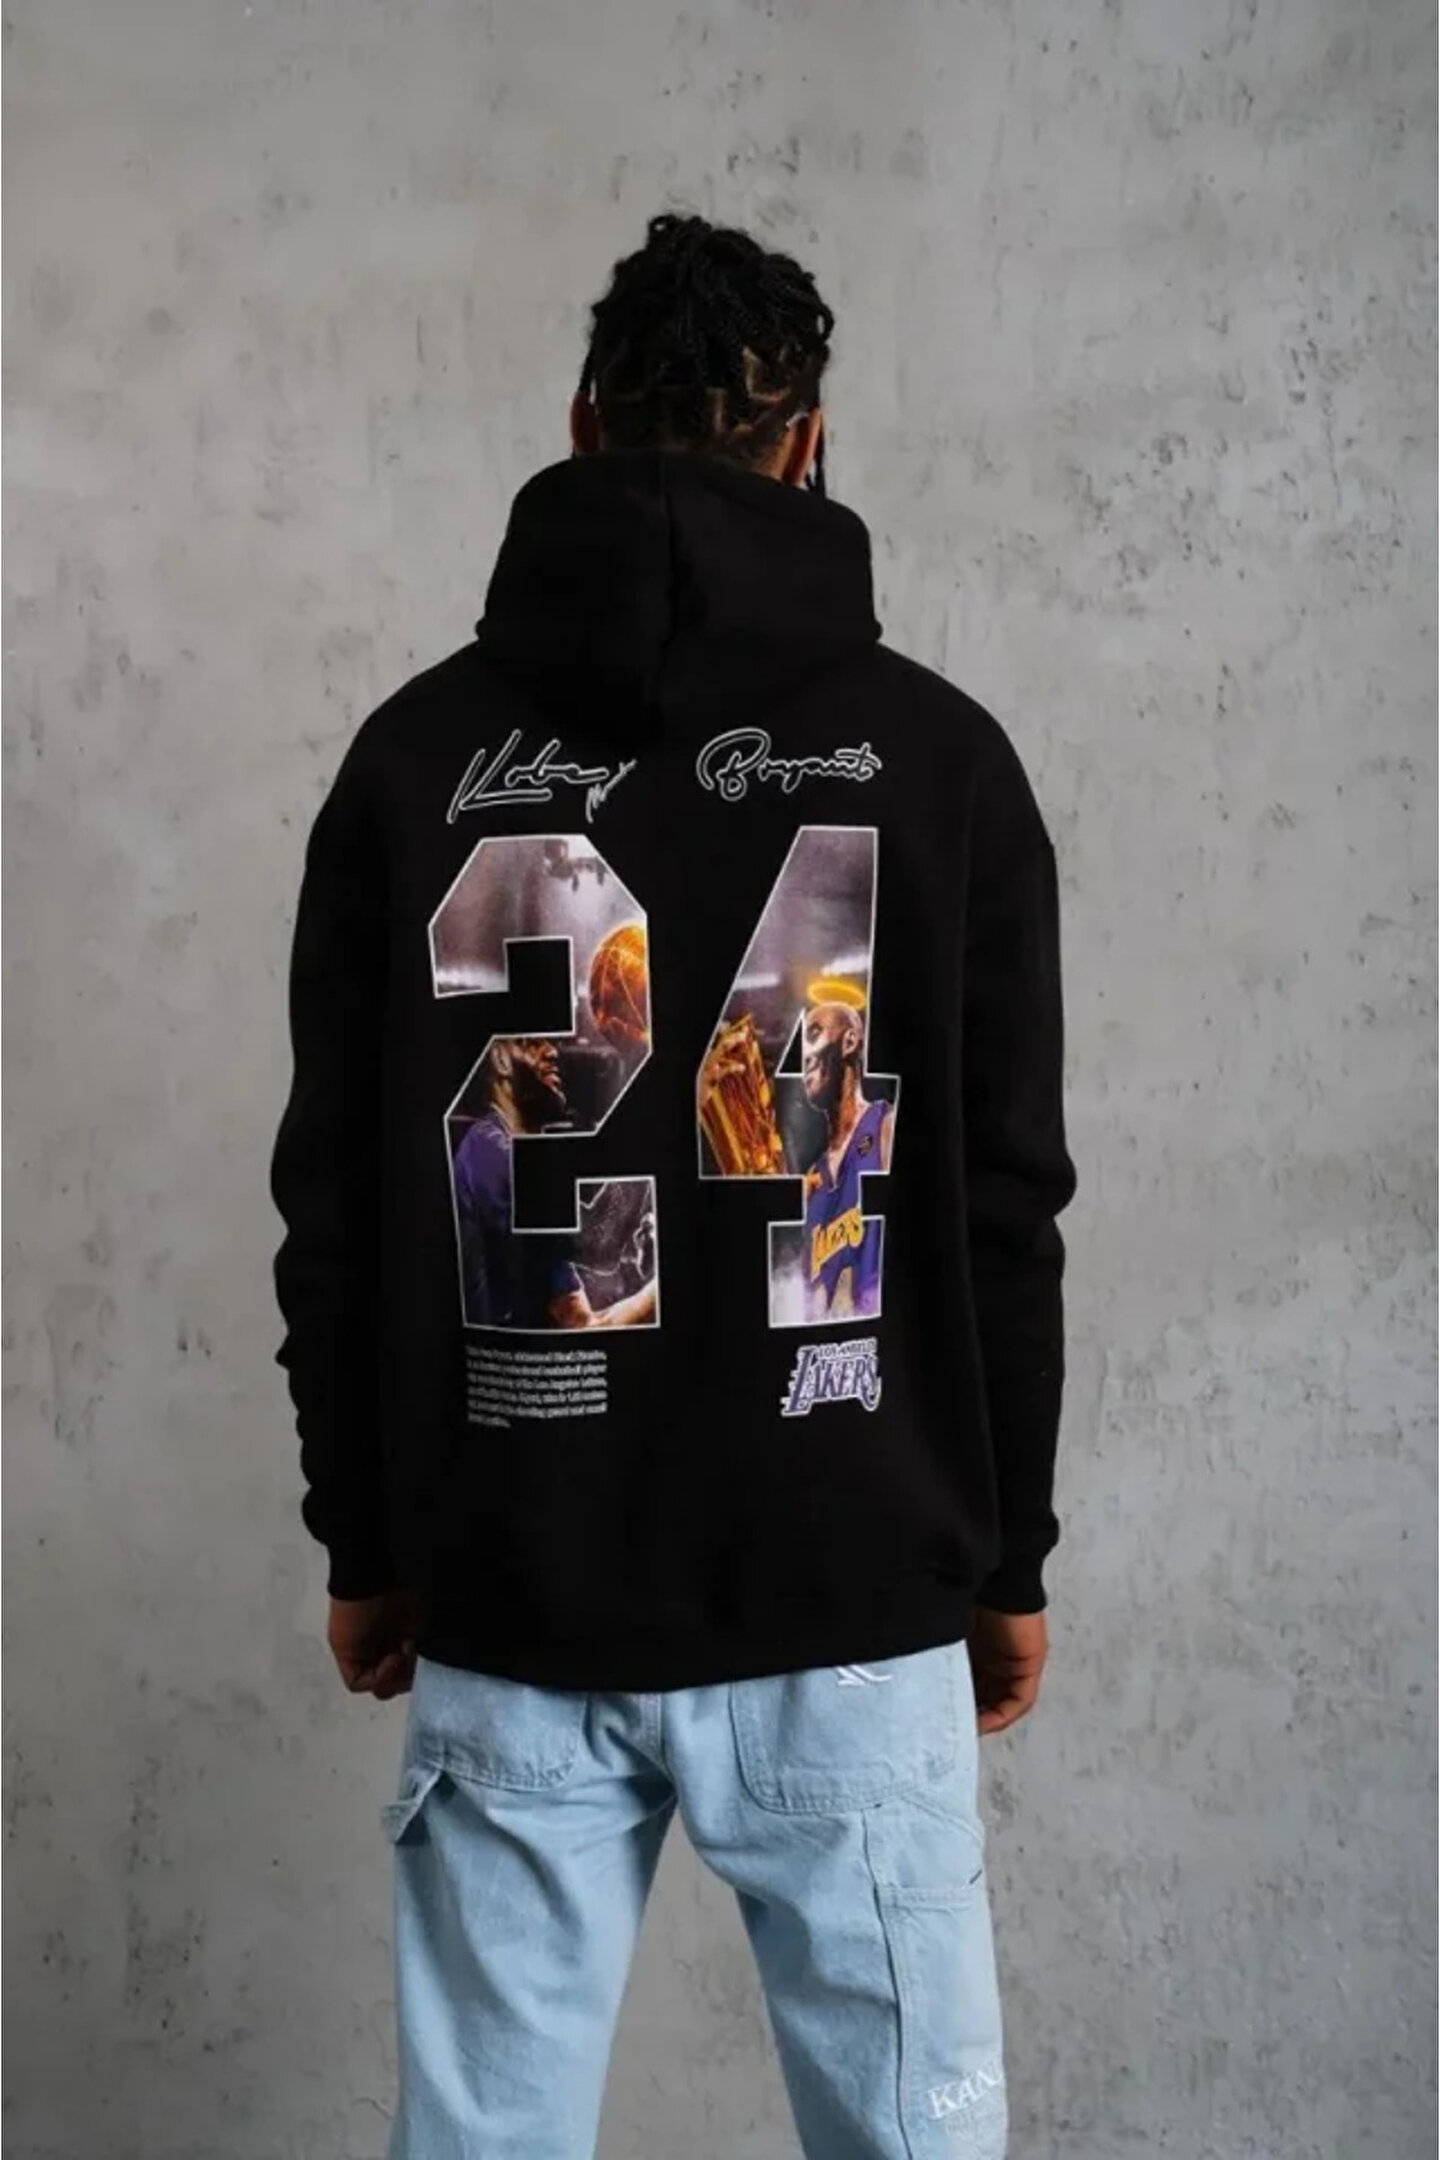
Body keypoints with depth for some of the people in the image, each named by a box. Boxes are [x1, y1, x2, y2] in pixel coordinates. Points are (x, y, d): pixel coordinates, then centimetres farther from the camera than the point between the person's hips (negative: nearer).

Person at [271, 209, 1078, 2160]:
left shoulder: (419, 754, 1)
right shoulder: (937, 754, -3)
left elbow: (331, 1206, 4)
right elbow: (1006, 1206, -1)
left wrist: (364, 1542, 14)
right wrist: (1010, 1556, 9)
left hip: (509, 1613, 2)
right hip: (851, 1606, -1)